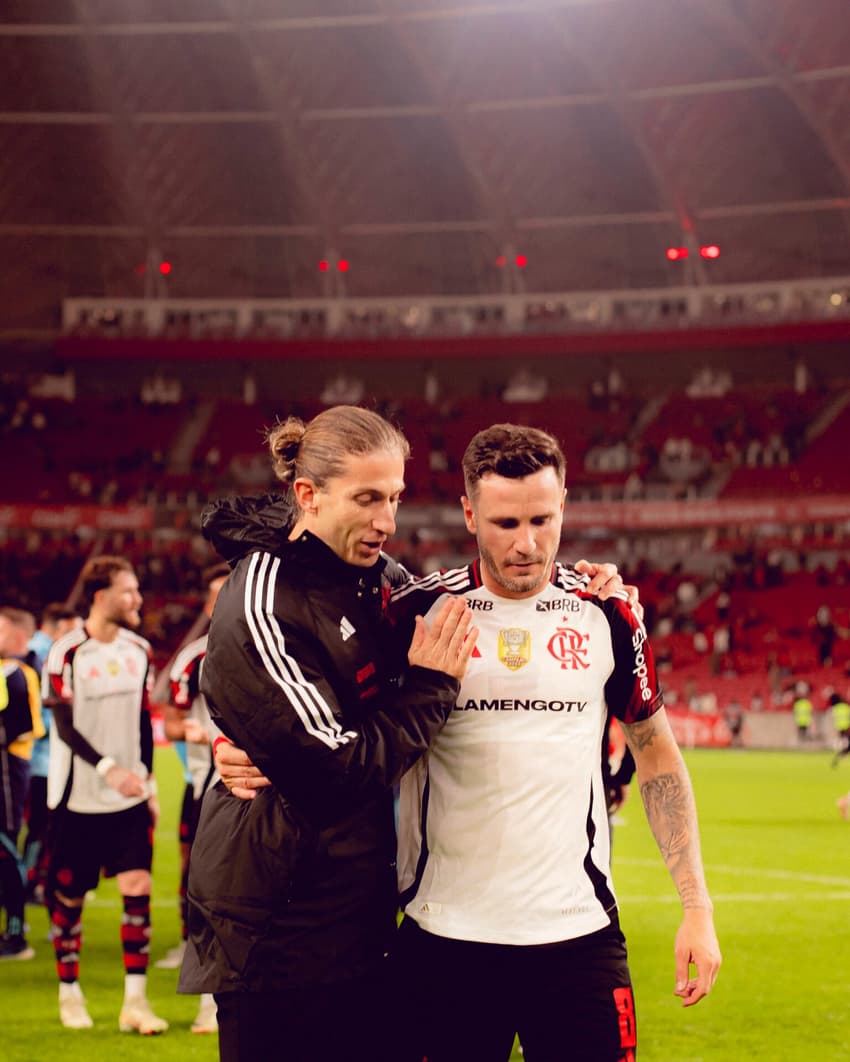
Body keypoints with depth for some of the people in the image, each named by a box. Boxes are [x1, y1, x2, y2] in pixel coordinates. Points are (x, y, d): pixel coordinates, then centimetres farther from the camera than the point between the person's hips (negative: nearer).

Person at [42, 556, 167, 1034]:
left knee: (138, 887, -6)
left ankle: (135, 1001, -1)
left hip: (130, 797, 4)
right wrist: (108, 768, -25)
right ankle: (70, 993, 22)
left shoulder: (139, 650, 7)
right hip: (78, 796, -4)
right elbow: (65, 727, -14)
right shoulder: (66, 654, -9)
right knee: (70, 895, 5)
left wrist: (149, 783, 12)